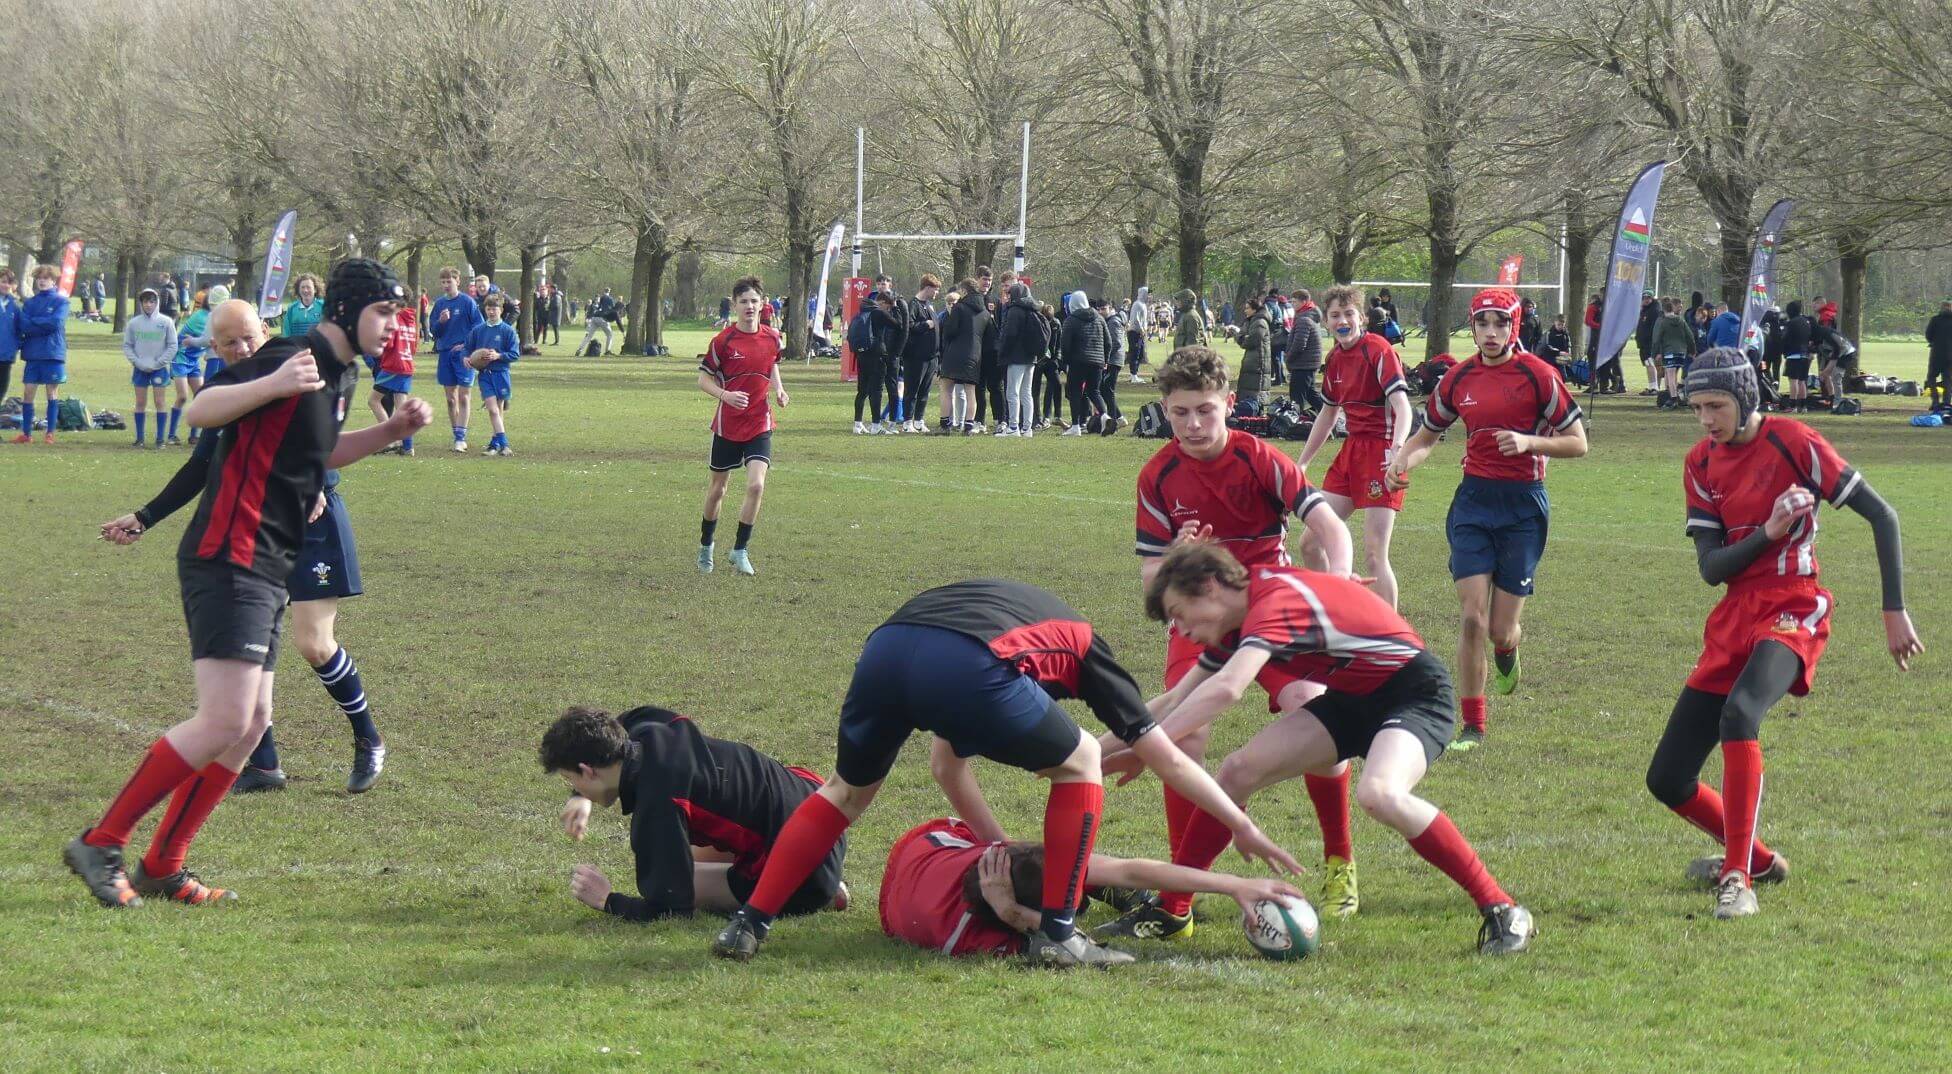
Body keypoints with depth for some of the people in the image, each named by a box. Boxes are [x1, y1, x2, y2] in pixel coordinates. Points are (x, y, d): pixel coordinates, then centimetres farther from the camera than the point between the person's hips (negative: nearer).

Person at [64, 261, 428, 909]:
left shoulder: (341, 375, 16)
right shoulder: (292, 359, -14)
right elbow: (198, 412, -22)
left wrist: (391, 431, 20)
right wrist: (273, 385, -38)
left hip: (266, 572, 11)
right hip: (229, 561, -11)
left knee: (250, 724, 11)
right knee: (224, 722, -16)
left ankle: (162, 868, 16)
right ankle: (101, 845, -9)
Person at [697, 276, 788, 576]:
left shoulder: (773, 338, 0)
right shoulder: (723, 340, -11)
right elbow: (704, 380, -5)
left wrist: (778, 389, 1)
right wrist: (725, 395, -23)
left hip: (759, 425, 1)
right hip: (727, 425, -1)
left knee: (756, 485, -16)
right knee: (717, 489, 11)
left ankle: (740, 550, -3)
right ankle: (705, 545, 33)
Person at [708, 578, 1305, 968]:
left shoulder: (992, 604, 46)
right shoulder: (1081, 645, 33)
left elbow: (945, 763, 45)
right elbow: (1167, 760, 34)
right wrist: (1244, 828, 42)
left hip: (885, 647, 5)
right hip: (965, 668, -5)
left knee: (848, 790, 31)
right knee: (1077, 763, 19)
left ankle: (748, 925, 23)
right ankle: (1056, 933, 15)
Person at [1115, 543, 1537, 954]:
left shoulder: (1275, 600, -26)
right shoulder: (1238, 625, 4)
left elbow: (1226, 688, -40)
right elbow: (1178, 700, 16)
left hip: (1414, 691, -9)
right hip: (1352, 699, 9)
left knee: (1378, 794, -36)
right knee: (1239, 772, -2)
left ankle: (1502, 911, -26)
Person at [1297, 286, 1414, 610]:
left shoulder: (1379, 351, -13)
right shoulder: (1334, 359, 10)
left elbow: (1402, 407, -23)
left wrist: (1397, 449, -41)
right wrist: (1300, 464, 26)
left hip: (1381, 452, -8)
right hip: (1352, 449, 8)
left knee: (1374, 556, -12)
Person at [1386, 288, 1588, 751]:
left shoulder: (1537, 375, -7)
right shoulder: (1458, 379, 5)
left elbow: (1578, 443, -3)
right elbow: (1427, 434, 21)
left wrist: (1528, 442, -19)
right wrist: (1403, 460, -1)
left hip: (1523, 504, -2)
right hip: (1473, 500, 3)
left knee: (1501, 630, -2)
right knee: (1472, 617, -9)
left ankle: (1507, 654, 38)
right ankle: (1473, 726, 2)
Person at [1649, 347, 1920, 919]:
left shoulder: (1792, 442, -9)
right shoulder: (1701, 464, 8)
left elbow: (1881, 515, -7)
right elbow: (1711, 568, 0)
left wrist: (1894, 612, -10)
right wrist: (1768, 532, -18)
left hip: (1792, 611, -7)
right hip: (1733, 618, 7)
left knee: (1739, 712, -37)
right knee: (1667, 779, 3)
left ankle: (1738, 880, -31)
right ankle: (1759, 861, 27)